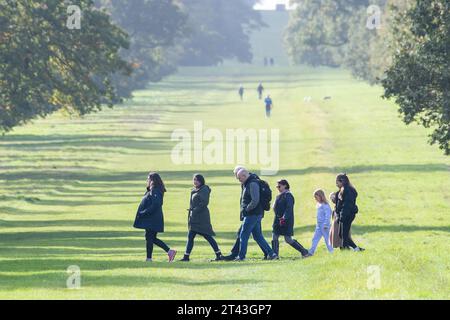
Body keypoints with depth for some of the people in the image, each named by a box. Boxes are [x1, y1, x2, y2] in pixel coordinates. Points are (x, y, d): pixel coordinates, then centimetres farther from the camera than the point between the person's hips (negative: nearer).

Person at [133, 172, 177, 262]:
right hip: (151, 219, 10)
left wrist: (143, 213, -22)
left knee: (149, 238, -4)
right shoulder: (151, 191, 15)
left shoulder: (155, 191, -16)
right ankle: (170, 251, 11)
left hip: (152, 220, -10)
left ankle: (149, 258, 0)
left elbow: (155, 205, -24)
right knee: (153, 239, 13)